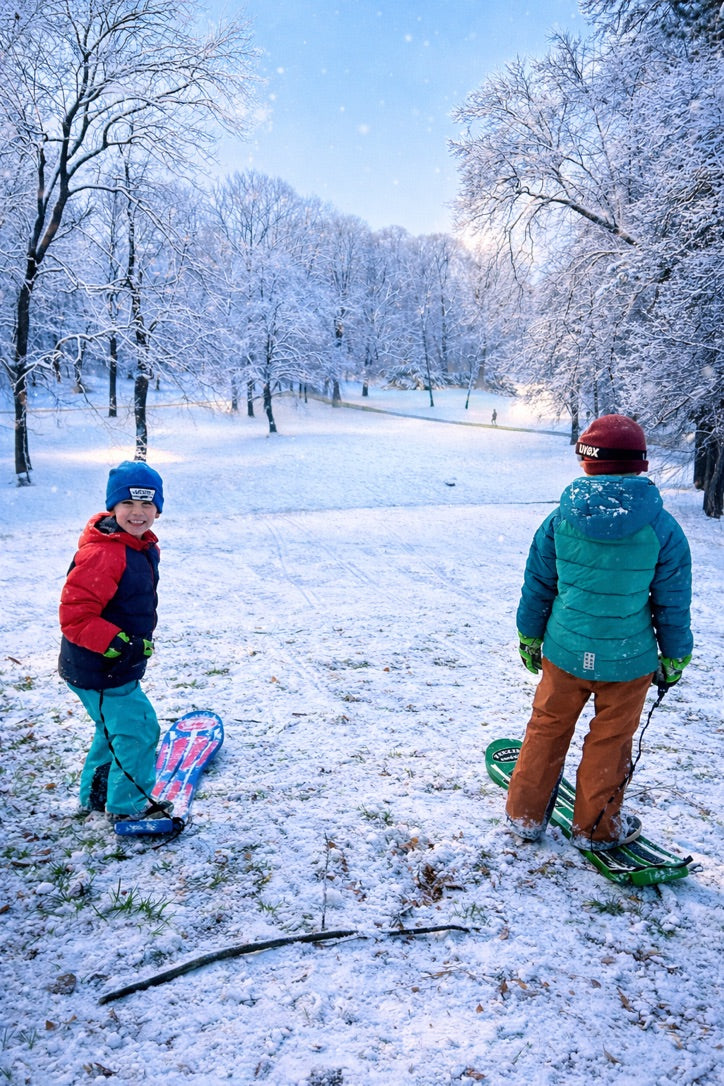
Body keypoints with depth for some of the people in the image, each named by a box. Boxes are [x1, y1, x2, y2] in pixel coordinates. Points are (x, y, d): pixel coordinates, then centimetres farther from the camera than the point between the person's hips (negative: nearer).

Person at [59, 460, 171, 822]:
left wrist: (139, 640, 17)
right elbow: (74, 615, -29)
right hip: (99, 672, -10)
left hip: (116, 666, 10)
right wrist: (118, 643, -32)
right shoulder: (102, 554, -28)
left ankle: (96, 793, 46)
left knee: (115, 727, 25)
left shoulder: (143, 545, 3)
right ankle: (128, 805, 23)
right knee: (138, 729, 2)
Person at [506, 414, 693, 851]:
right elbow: (673, 604, -4)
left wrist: (530, 637, 15)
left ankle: (526, 814, 33)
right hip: (629, 660, -1)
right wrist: (674, 658, 11)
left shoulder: (561, 519, -10)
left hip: (565, 652, 1)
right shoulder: (663, 528, -12)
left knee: (547, 728, 19)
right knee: (610, 742, 16)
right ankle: (597, 828, 33)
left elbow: (537, 586, 0)